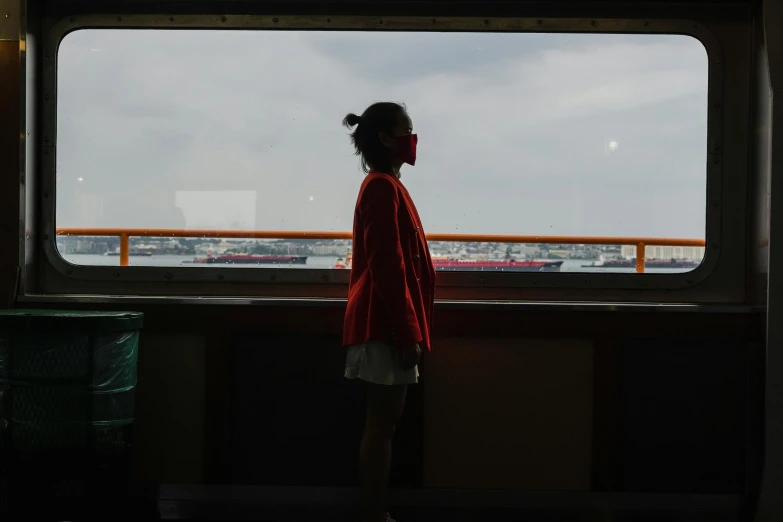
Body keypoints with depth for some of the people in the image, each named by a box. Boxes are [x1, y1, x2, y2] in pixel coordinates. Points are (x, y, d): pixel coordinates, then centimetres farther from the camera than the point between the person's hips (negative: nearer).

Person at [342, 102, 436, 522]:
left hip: (383, 323, 10)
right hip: (386, 325, -10)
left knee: (382, 422, 12)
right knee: (383, 423, -5)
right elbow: (387, 266, -20)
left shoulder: (384, 186, 18)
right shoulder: (383, 188, -13)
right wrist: (407, 332, -20)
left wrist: (407, 329, 20)